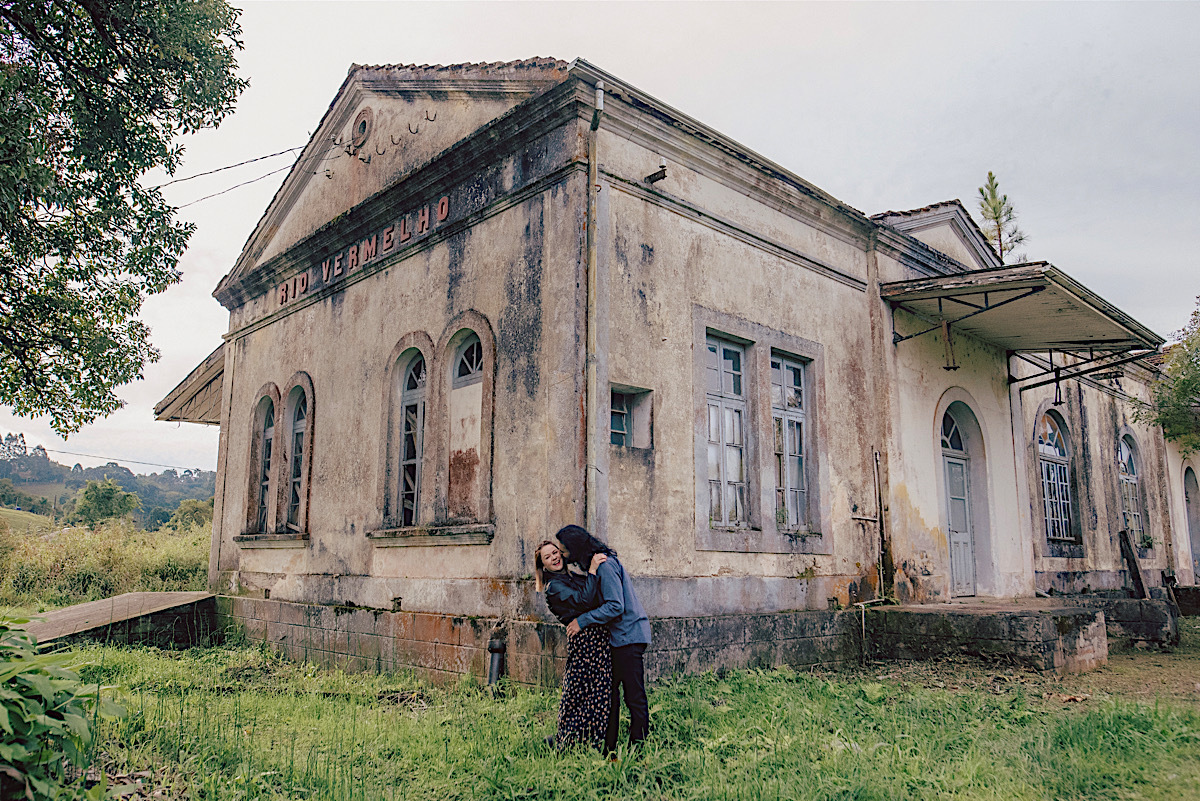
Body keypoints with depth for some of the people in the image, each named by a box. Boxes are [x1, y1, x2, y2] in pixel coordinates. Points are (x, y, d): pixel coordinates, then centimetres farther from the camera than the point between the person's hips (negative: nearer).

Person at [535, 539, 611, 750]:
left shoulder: (572, 577, 18)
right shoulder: (554, 586, -8)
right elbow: (583, 601, -22)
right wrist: (592, 571, -21)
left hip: (599, 638, 8)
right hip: (586, 639, -8)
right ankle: (565, 743, 7)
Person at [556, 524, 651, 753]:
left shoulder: (605, 565, -17)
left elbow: (615, 606, -21)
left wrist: (582, 621, -16)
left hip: (628, 635, -10)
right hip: (617, 637, 10)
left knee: (634, 696, -5)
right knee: (610, 692, 12)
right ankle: (608, 747, 20)